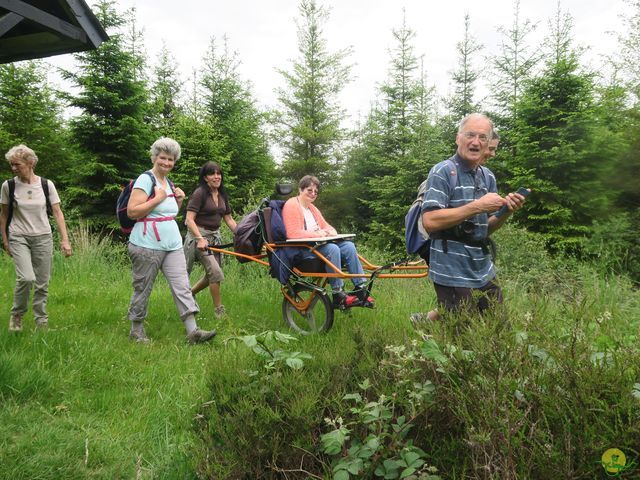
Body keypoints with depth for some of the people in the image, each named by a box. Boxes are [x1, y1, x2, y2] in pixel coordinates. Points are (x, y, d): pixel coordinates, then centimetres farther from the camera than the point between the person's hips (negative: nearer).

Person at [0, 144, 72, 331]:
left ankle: (41, 322, 19)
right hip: (18, 238, -1)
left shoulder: (46, 185, -4)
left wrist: (65, 240, -8)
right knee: (26, 278, -20)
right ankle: (16, 315, 5)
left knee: (42, 284, 4)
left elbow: (57, 212, -1)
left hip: (43, 238, 1)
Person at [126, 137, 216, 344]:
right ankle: (136, 329, 21)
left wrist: (179, 200, 7)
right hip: (147, 245, -7)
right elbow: (132, 212, -17)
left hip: (172, 245, 7)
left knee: (182, 287, -1)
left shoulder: (169, 183, 16)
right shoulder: (145, 180, -8)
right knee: (142, 289, 5)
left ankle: (192, 331, -2)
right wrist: (158, 198, -18)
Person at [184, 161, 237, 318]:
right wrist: (200, 239, -28)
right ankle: (220, 311, -4)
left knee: (211, 275, 10)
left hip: (215, 236, 8)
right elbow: (189, 219, -17)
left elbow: (229, 220, 13)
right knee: (216, 273, -16)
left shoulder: (222, 195, 10)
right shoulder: (200, 193, -12)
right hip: (199, 236, -8)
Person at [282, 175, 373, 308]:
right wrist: (317, 234, -20)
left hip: (317, 245, 9)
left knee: (348, 246, -13)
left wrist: (331, 231, -2)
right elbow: (293, 233, -17)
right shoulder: (291, 205, -5)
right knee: (332, 249, -33)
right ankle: (338, 295, -29)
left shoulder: (312, 207, 25)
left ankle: (360, 289, -15)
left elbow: (325, 225, 23)